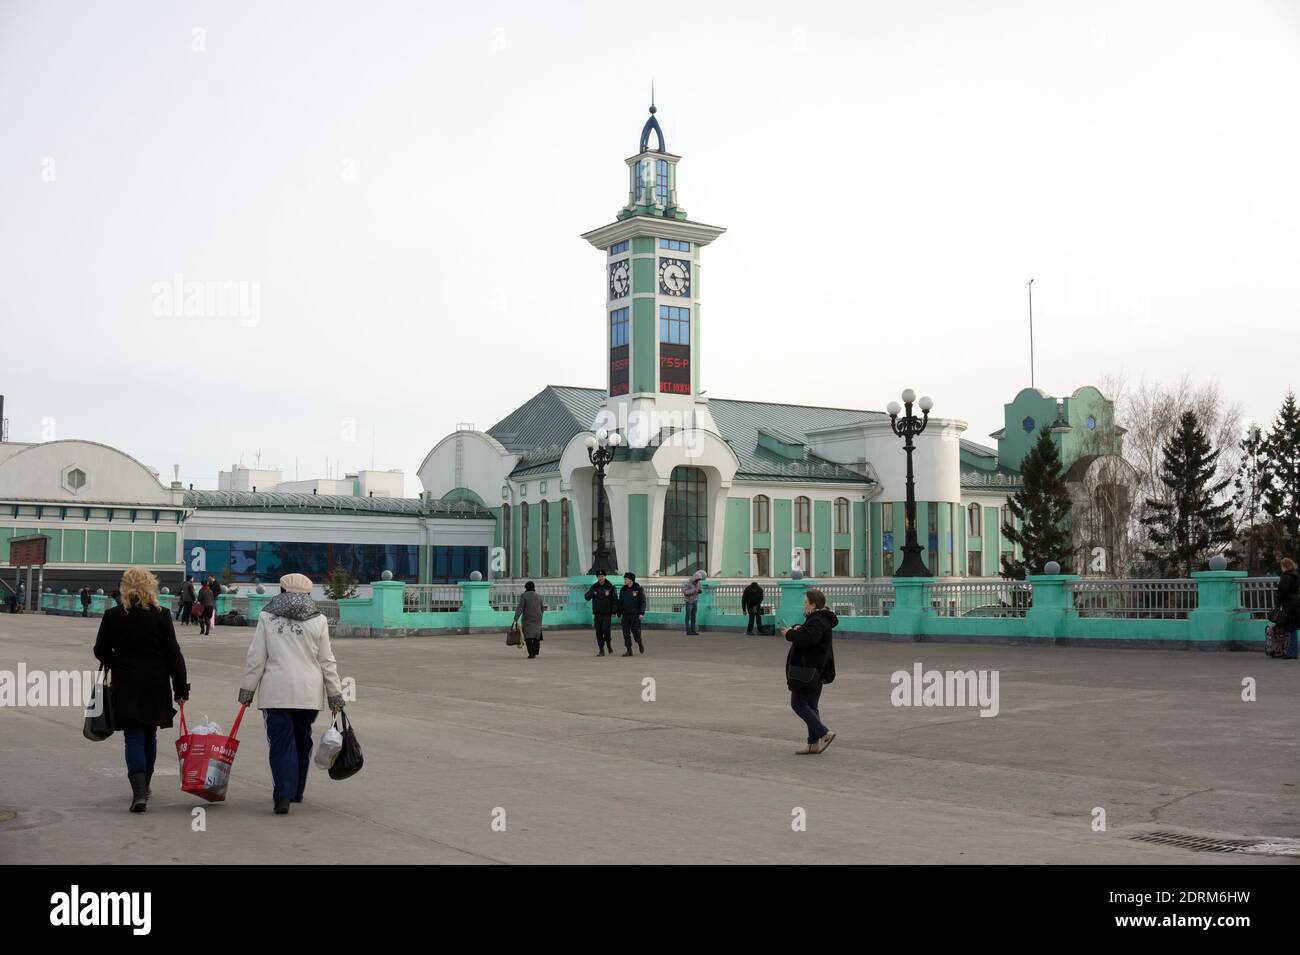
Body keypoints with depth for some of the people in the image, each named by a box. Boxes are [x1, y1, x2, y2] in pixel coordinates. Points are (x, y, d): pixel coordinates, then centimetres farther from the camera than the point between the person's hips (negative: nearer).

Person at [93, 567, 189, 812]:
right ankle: (144, 787, 28)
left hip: (126, 685, -1)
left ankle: (139, 792, -16)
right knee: (149, 737, 16)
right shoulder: (161, 615, -6)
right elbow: (173, 653, -6)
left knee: (134, 738, -1)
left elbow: (101, 650, 2)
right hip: (156, 684, 1)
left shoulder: (113, 616, -4)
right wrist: (181, 687, -1)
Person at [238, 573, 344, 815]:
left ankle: (283, 796, -14)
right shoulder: (318, 620, 4)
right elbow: (327, 662, 6)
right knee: (302, 741, 17)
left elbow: (256, 658, 0)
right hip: (309, 692, 2)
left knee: (281, 743, -1)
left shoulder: (267, 617, 1)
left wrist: (247, 689, 8)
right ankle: (296, 792, 28)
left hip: (276, 692, -2)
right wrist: (335, 694, 12)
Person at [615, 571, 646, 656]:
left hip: (635, 615, -4)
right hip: (625, 615, 4)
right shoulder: (623, 590, 7)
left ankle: (640, 643, 25)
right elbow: (620, 602, 13)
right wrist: (619, 614, 11)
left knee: (636, 632, -5)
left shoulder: (638, 589, -4)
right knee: (626, 633, -1)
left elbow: (643, 601, -5)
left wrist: (642, 613, -13)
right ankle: (629, 651, 5)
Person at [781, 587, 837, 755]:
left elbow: (808, 638, -35)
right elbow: (808, 636, 23)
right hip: (816, 672, 11)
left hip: (807, 671, -11)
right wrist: (798, 630, 0)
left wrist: (790, 634, -20)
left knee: (798, 703, -5)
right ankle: (814, 743, 13)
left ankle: (823, 733, -9)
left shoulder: (817, 622, -18)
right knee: (811, 706, 12)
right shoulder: (821, 619, 17)